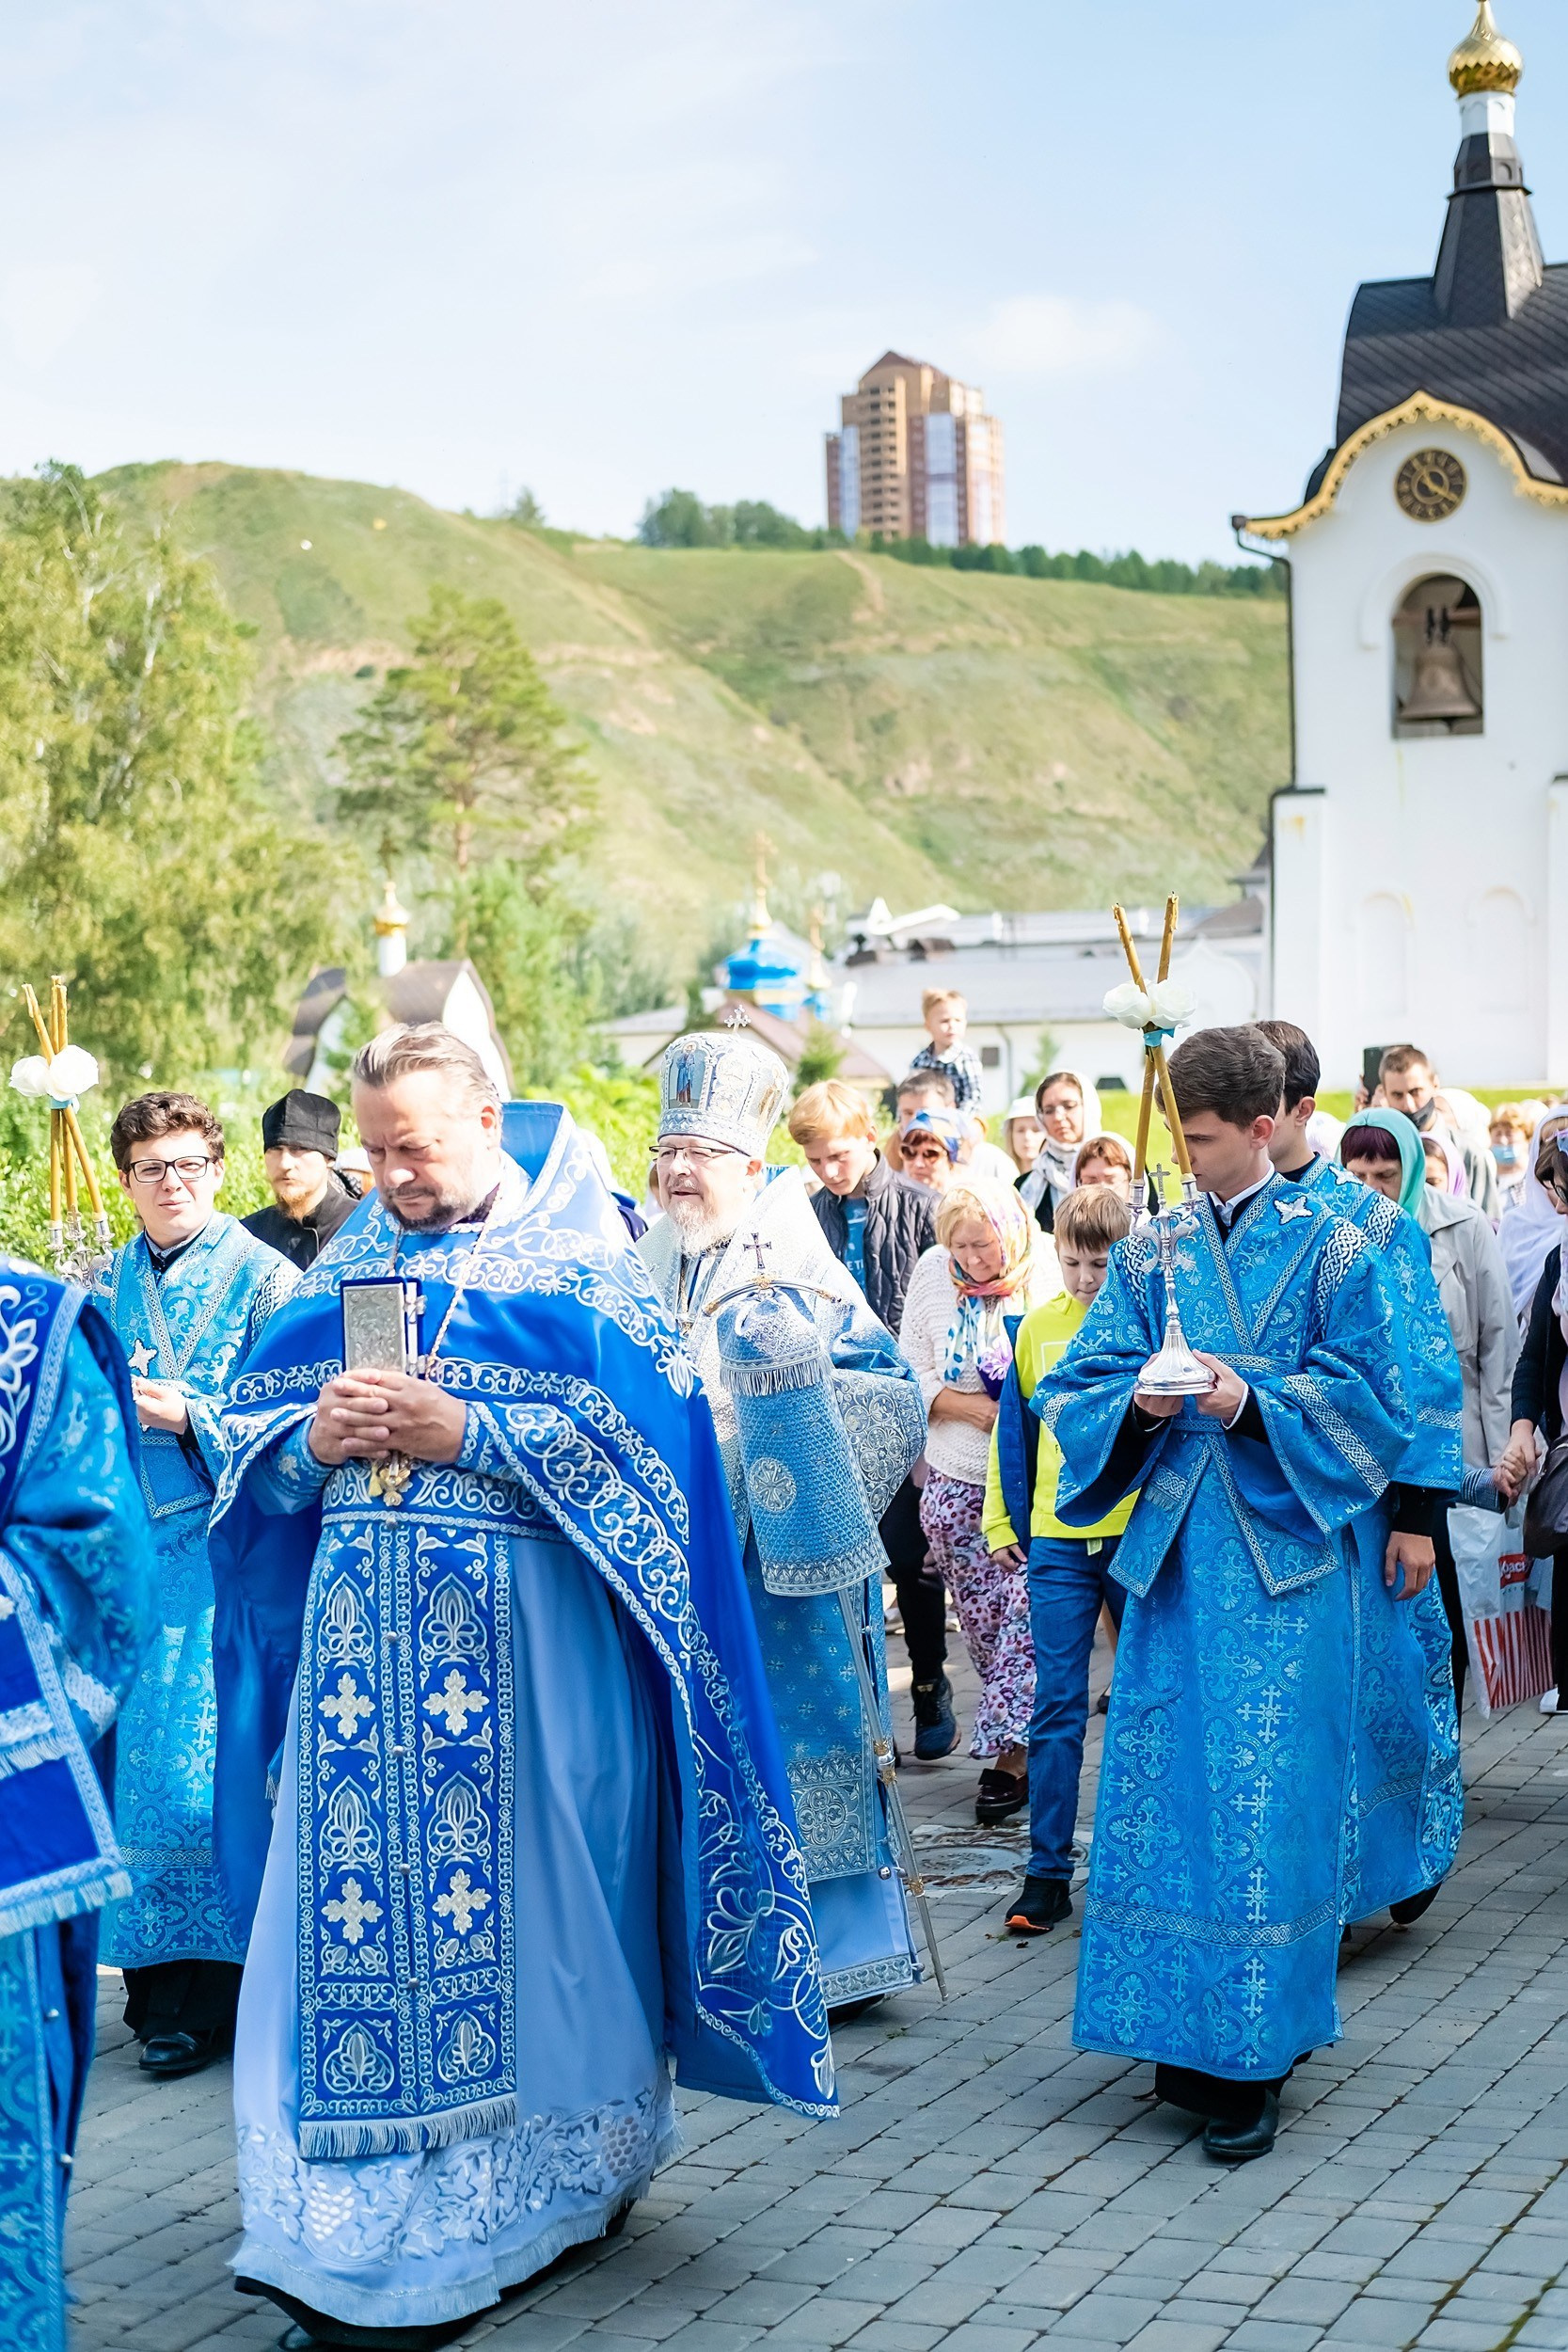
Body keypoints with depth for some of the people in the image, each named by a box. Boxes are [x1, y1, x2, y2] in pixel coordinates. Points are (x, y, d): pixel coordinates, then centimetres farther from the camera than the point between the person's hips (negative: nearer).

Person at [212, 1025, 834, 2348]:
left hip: (523, 1646, -4)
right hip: (364, 1641, 4)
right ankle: (365, 2219, 14)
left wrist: (463, 1431, -16)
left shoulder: (578, 1264, 0)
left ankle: (563, 2175, 13)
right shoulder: (344, 1271, 15)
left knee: (518, 1898, -1)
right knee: (355, 1910, 2)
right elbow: (254, 1440, 15)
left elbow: (640, 1431, -10)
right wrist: (317, 1434, -8)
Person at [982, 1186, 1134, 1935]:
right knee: (1056, 1707, 0)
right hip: (1057, 1541, 1)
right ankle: (1048, 1872, 3)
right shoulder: (1038, 1325, 4)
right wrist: (1001, 1521, 9)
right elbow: (1014, 1427, 11)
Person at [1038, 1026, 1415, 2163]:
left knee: (1266, 1801, -4)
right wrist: (1139, 1402, -15)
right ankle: (1187, 2031, 17)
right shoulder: (1151, 1250, 10)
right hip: (1174, 1548, 4)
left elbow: (1374, 1400, -2)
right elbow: (1080, 1384, 7)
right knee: (1166, 1789, 5)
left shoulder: (1329, 1247, 1)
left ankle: (1255, 2060, 3)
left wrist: (1256, 1403, -17)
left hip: (1282, 1560, -3)